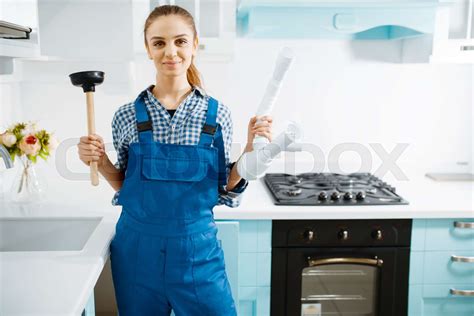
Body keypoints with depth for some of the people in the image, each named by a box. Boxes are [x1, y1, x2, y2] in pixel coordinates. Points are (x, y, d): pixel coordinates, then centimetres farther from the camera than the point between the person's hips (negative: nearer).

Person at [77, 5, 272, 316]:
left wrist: (250, 151, -12)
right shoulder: (128, 116, -4)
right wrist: (101, 162, -9)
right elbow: (125, 186, 8)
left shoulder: (217, 114, -4)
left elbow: (226, 192, 2)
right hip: (138, 250, 1)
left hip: (197, 248, 0)